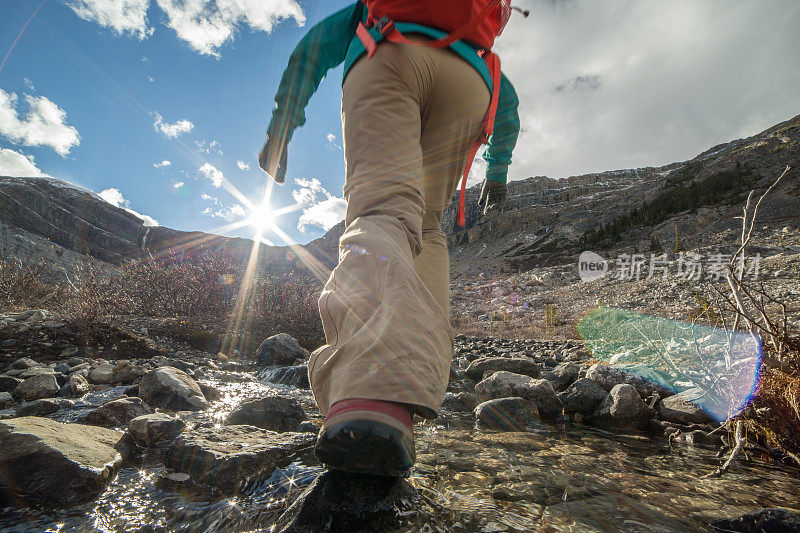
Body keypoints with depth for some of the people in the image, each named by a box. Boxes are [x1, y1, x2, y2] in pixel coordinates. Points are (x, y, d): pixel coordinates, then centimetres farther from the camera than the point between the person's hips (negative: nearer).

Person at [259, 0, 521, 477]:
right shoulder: (474, 43, 48)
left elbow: (310, 51, 27)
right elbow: (508, 103, 40)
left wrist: (278, 133, 21)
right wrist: (498, 173, 46)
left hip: (387, 61, -2)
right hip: (468, 78, 3)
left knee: (382, 210, -25)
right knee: (426, 223, 9)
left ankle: (371, 401, -52)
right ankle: (424, 369, -11)